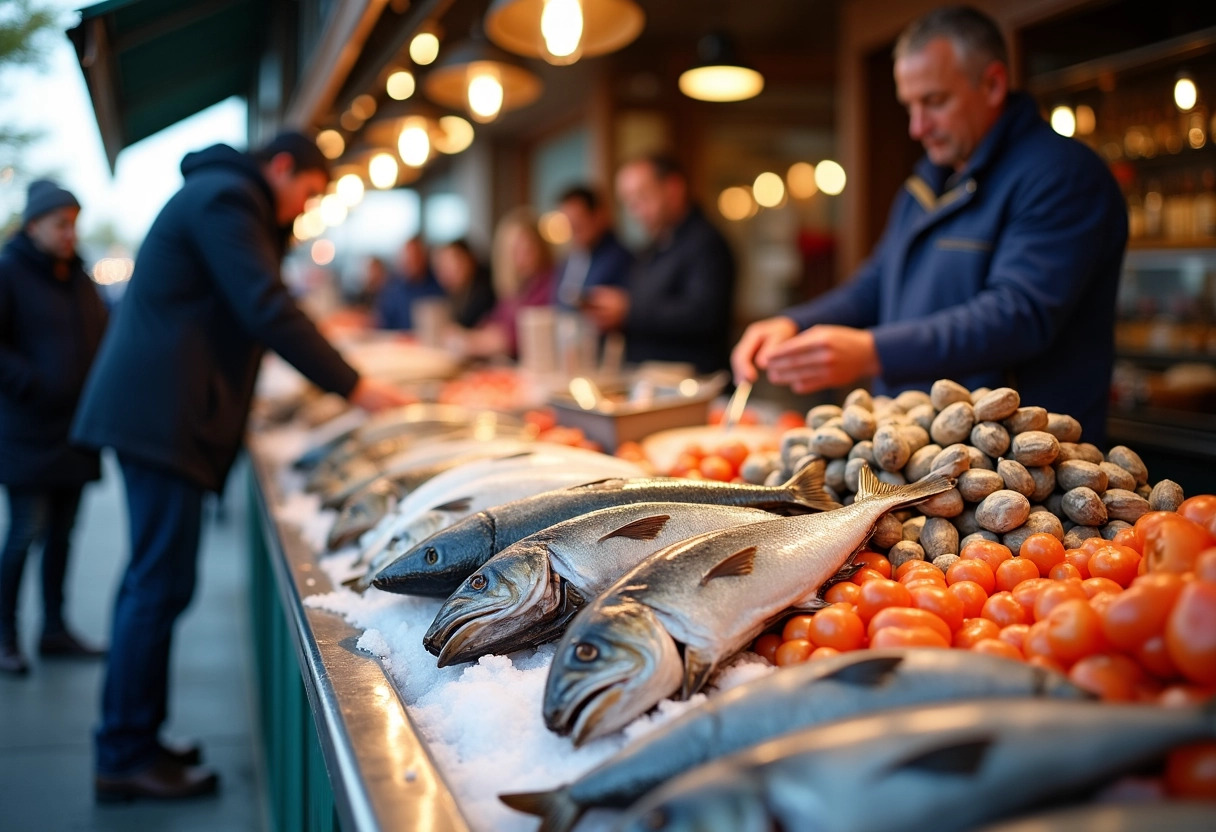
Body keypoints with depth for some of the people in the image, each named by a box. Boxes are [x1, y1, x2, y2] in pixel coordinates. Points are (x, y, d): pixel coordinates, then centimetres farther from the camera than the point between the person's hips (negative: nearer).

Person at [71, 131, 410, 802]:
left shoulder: (224, 197, 24)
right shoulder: (224, 196, -9)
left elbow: (252, 295, 28)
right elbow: (266, 311, -18)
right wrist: (353, 387, -16)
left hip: (151, 411, 11)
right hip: (162, 414, -11)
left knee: (152, 578, 13)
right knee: (161, 583, -8)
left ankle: (127, 745, 21)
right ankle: (127, 758, -1)